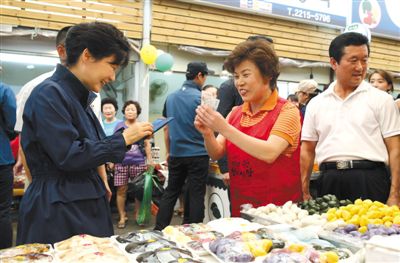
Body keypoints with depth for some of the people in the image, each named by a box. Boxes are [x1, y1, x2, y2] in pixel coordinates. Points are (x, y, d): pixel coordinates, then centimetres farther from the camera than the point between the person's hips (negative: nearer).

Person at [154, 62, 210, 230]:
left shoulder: (171, 97, 7)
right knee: (196, 195, 4)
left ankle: (159, 229, 19)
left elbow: (166, 128, 13)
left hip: (176, 154, 5)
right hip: (197, 154, -5)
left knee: (170, 192, 14)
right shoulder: (200, 97, -10)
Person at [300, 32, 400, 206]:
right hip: (329, 182, 2)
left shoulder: (381, 100, 3)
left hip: (370, 180, -2)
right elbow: (308, 150, 11)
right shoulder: (316, 104, 9)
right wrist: (305, 193, 7)